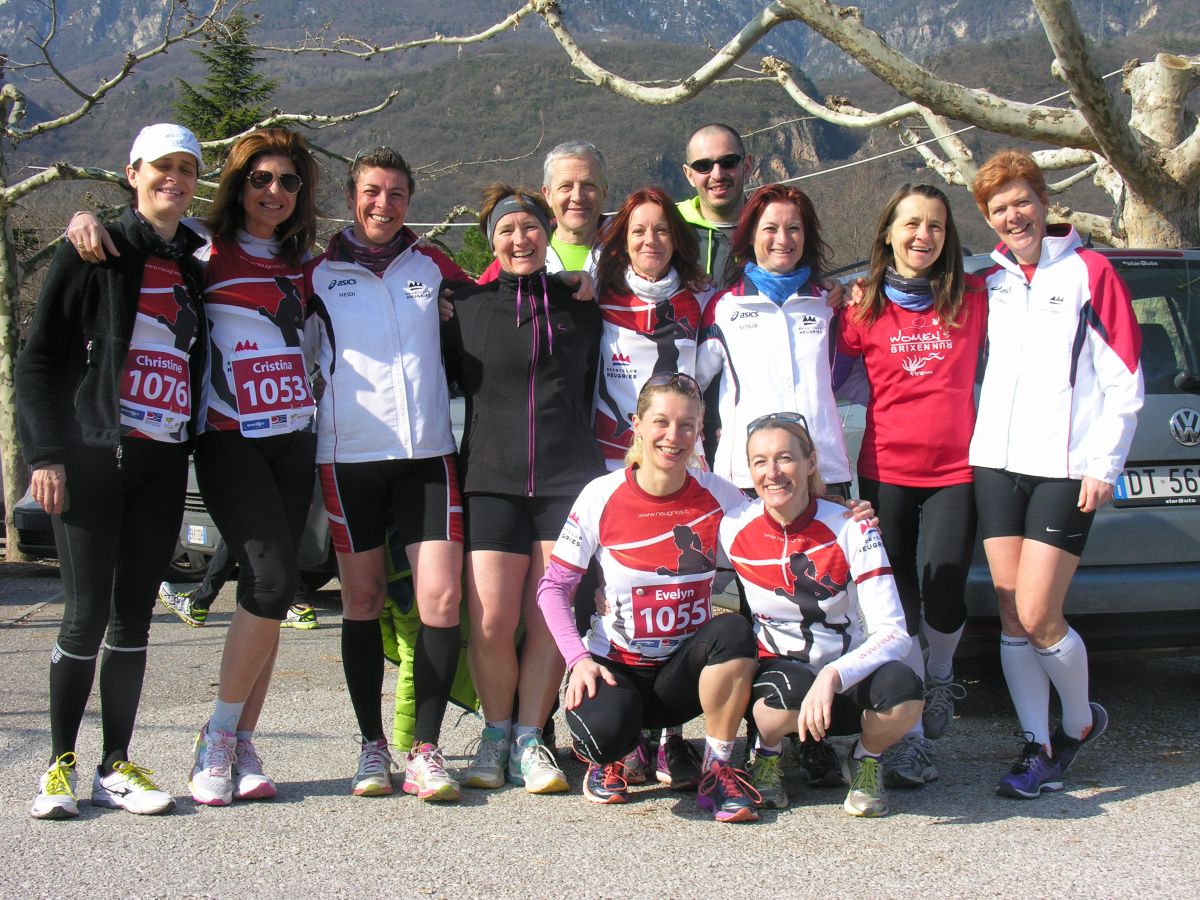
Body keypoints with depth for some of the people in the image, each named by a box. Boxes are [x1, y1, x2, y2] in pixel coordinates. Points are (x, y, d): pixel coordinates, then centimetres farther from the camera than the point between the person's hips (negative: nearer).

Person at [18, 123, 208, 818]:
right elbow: (40, 358, -2)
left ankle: (116, 767, 13)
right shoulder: (97, 252, 0)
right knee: (87, 615, -4)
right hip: (95, 456, -4)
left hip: (164, 466, 5)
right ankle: (61, 766, 9)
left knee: (135, 614, 6)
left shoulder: (194, 266, 15)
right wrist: (46, 453, -11)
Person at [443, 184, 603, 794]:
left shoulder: (579, 308, 13)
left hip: (569, 479, 1)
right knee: (491, 621, -8)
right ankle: (496, 733, 13)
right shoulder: (468, 307, 8)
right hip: (492, 481, -1)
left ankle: (529, 740, 10)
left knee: (550, 619, -2)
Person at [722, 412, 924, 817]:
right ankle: (766, 754, 0)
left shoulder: (851, 529, -14)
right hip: (778, 672, 0)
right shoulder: (733, 529, -9)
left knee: (903, 690, -33)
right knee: (790, 689, -37)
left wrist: (833, 676, -37)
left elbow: (893, 632, -21)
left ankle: (865, 762, 2)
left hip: (848, 680, 0)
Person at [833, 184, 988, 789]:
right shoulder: (863, 306, 2)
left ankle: (940, 676, 28)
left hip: (955, 471, 0)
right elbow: (824, 381, 7)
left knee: (944, 597, -6)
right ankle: (911, 739, 7)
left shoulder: (974, 298, 4)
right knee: (897, 605, -1)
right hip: (885, 471, 0)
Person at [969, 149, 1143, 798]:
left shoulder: (1089, 272, 1)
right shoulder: (989, 282, 14)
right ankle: (1038, 749, 13)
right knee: (1012, 616, 3)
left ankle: (1081, 721, 17)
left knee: (1038, 617, -9)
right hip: (997, 463, 5)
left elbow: (1124, 380, -1)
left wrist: (1104, 465, -6)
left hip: (1065, 469, -5)